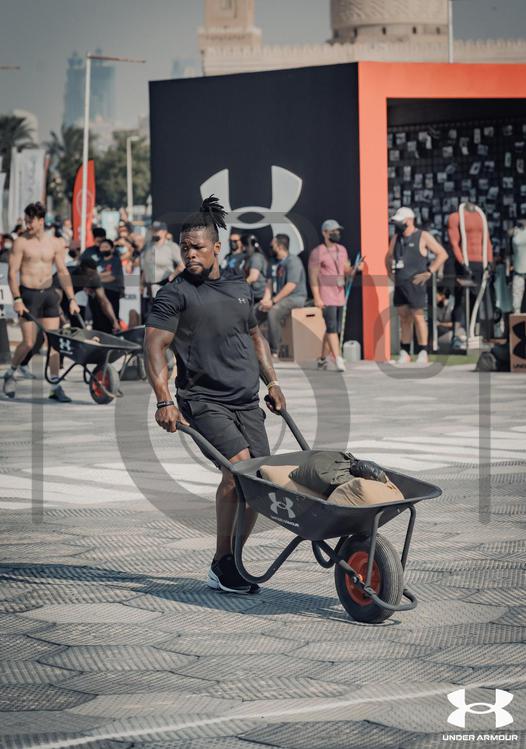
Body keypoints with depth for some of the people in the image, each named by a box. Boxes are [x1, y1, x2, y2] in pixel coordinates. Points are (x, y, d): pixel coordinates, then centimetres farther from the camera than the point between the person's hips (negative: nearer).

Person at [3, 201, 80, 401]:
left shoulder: (55, 244, 6)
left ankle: (55, 387, 5)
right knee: (29, 342, -6)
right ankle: (10, 374, 19)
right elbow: (12, 272, -6)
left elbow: (63, 272, 10)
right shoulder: (21, 243, -4)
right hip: (28, 294, -4)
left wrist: (71, 299, 5)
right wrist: (17, 299, -16)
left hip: (49, 294, 4)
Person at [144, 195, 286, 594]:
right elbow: (155, 346, -12)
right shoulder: (176, 294, -4)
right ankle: (222, 562, -11)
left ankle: (229, 563, 16)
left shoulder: (240, 287, 15)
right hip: (203, 401, -6)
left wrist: (272, 382, 23)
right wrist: (164, 400, -23)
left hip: (247, 401, 6)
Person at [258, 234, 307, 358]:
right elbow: (270, 282, 12)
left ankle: (274, 351, -29)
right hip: (282, 298, 9)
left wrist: (273, 301, -24)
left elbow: (291, 285, -22)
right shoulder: (276, 263, 14)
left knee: (273, 312, -33)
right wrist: (266, 299, -8)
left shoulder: (293, 261, -13)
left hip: (296, 298, -9)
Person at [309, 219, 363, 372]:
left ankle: (323, 359, 20)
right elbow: (313, 276, -10)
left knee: (334, 329, 10)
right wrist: (317, 297, -17)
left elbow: (346, 271, 19)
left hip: (340, 295, 7)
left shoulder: (342, 250, 13)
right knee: (332, 327, -13)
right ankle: (337, 359, -18)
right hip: (326, 296, -7)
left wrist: (355, 269, -4)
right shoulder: (318, 252, -8)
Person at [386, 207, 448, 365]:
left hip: (414, 284, -6)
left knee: (417, 316, -6)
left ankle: (423, 353, -1)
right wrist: (390, 273, 16)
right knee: (403, 318, 8)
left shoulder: (423, 237, -4)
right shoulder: (396, 238, 14)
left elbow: (442, 254, -6)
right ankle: (404, 353, 12)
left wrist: (428, 272, -10)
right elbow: (389, 257, 31)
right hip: (399, 284, 6)